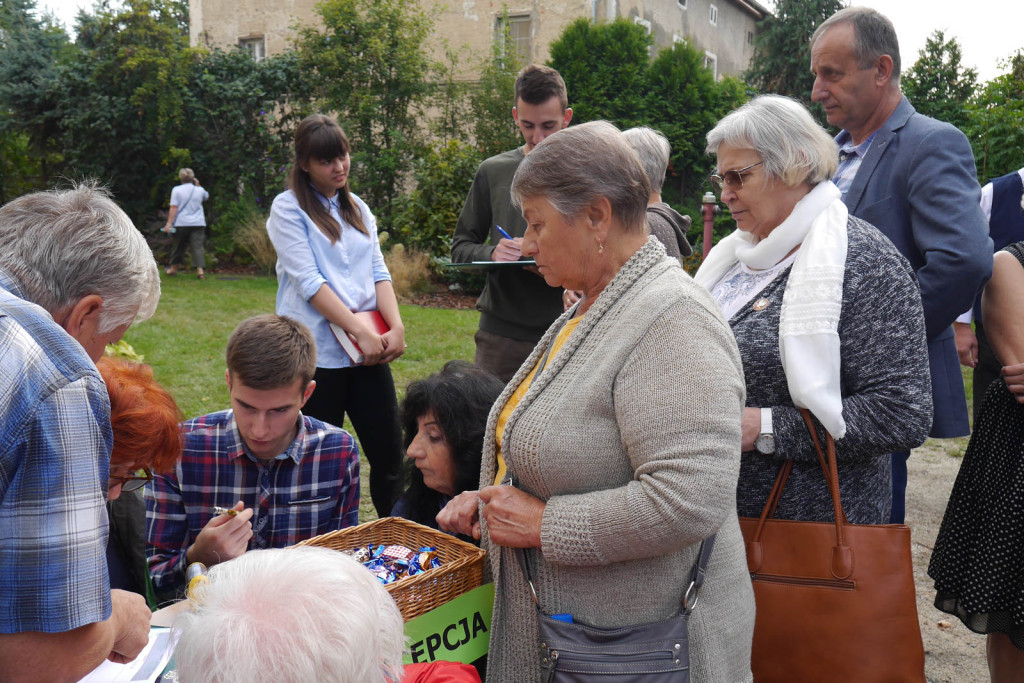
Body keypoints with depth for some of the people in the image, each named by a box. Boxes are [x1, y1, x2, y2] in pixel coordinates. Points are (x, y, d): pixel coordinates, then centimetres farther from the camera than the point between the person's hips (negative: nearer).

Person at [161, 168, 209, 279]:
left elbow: (174, 208, -9)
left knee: (178, 246, 14)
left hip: (181, 224, -1)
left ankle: (173, 268, 29)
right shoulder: (199, 190, 4)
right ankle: (200, 270, -19)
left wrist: (169, 223, -9)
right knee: (197, 246, -5)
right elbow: (206, 196, 29)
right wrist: (198, 185, 22)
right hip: (198, 223, 1)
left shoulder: (176, 190, -4)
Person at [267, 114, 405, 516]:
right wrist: (361, 331, -16)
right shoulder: (288, 208, -1)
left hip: (368, 349, 5)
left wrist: (396, 326, -7)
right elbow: (309, 281, -10)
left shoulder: (358, 209, 17)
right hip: (316, 352, -5)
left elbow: (378, 271, 11)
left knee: (389, 452, 3)